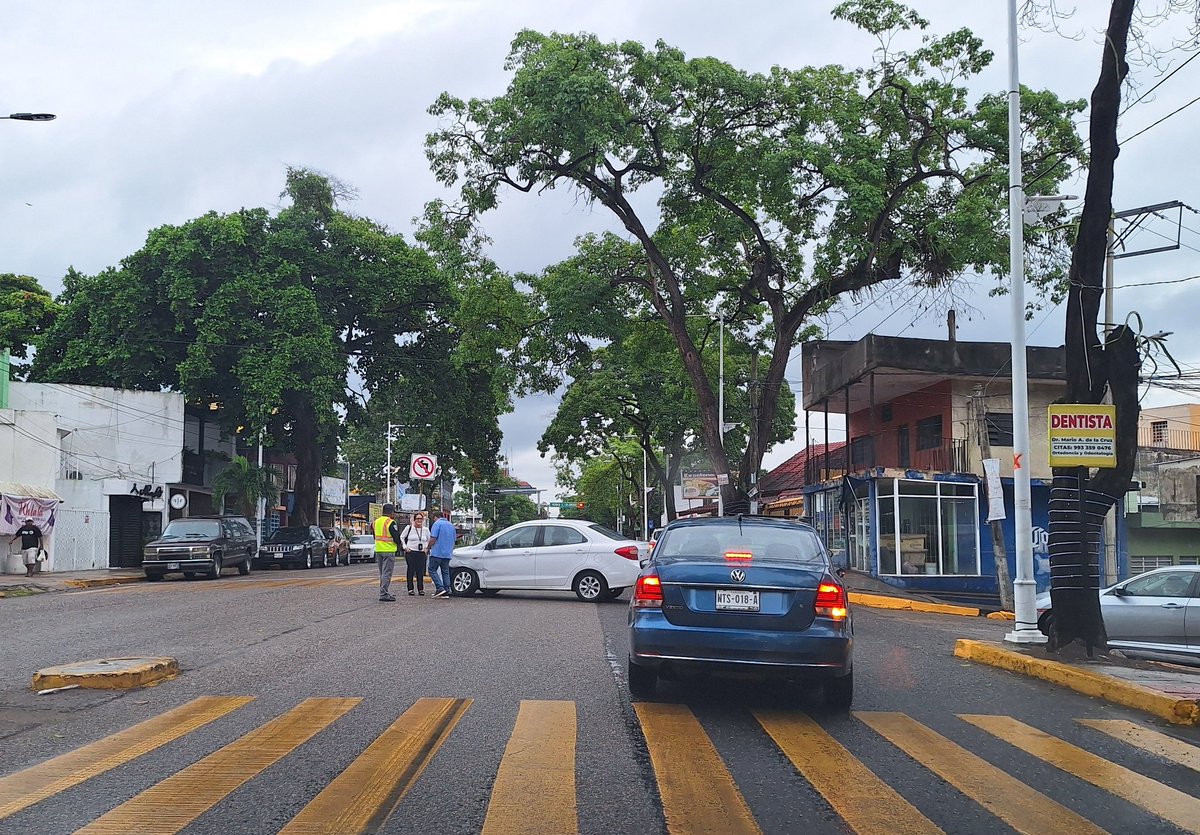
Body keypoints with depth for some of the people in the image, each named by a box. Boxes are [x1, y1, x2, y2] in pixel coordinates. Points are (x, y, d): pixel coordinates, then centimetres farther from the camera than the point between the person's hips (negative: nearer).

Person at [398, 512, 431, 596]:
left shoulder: (426, 530, 10)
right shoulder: (409, 528, 1)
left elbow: (429, 540, 23)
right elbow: (401, 537, 9)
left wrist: (427, 548, 9)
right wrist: (405, 547, 0)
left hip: (421, 553, 2)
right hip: (410, 552, -2)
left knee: (420, 571, -1)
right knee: (411, 570, -2)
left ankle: (421, 589, 5)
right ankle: (410, 589, 3)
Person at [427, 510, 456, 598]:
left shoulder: (437, 524, -7)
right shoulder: (451, 525, 16)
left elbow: (433, 538, -14)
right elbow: (454, 539, 20)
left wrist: (428, 548, -2)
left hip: (437, 552, -7)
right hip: (448, 554, 7)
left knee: (432, 570, -1)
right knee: (445, 572, 9)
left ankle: (440, 588, -13)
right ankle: (446, 591, 5)